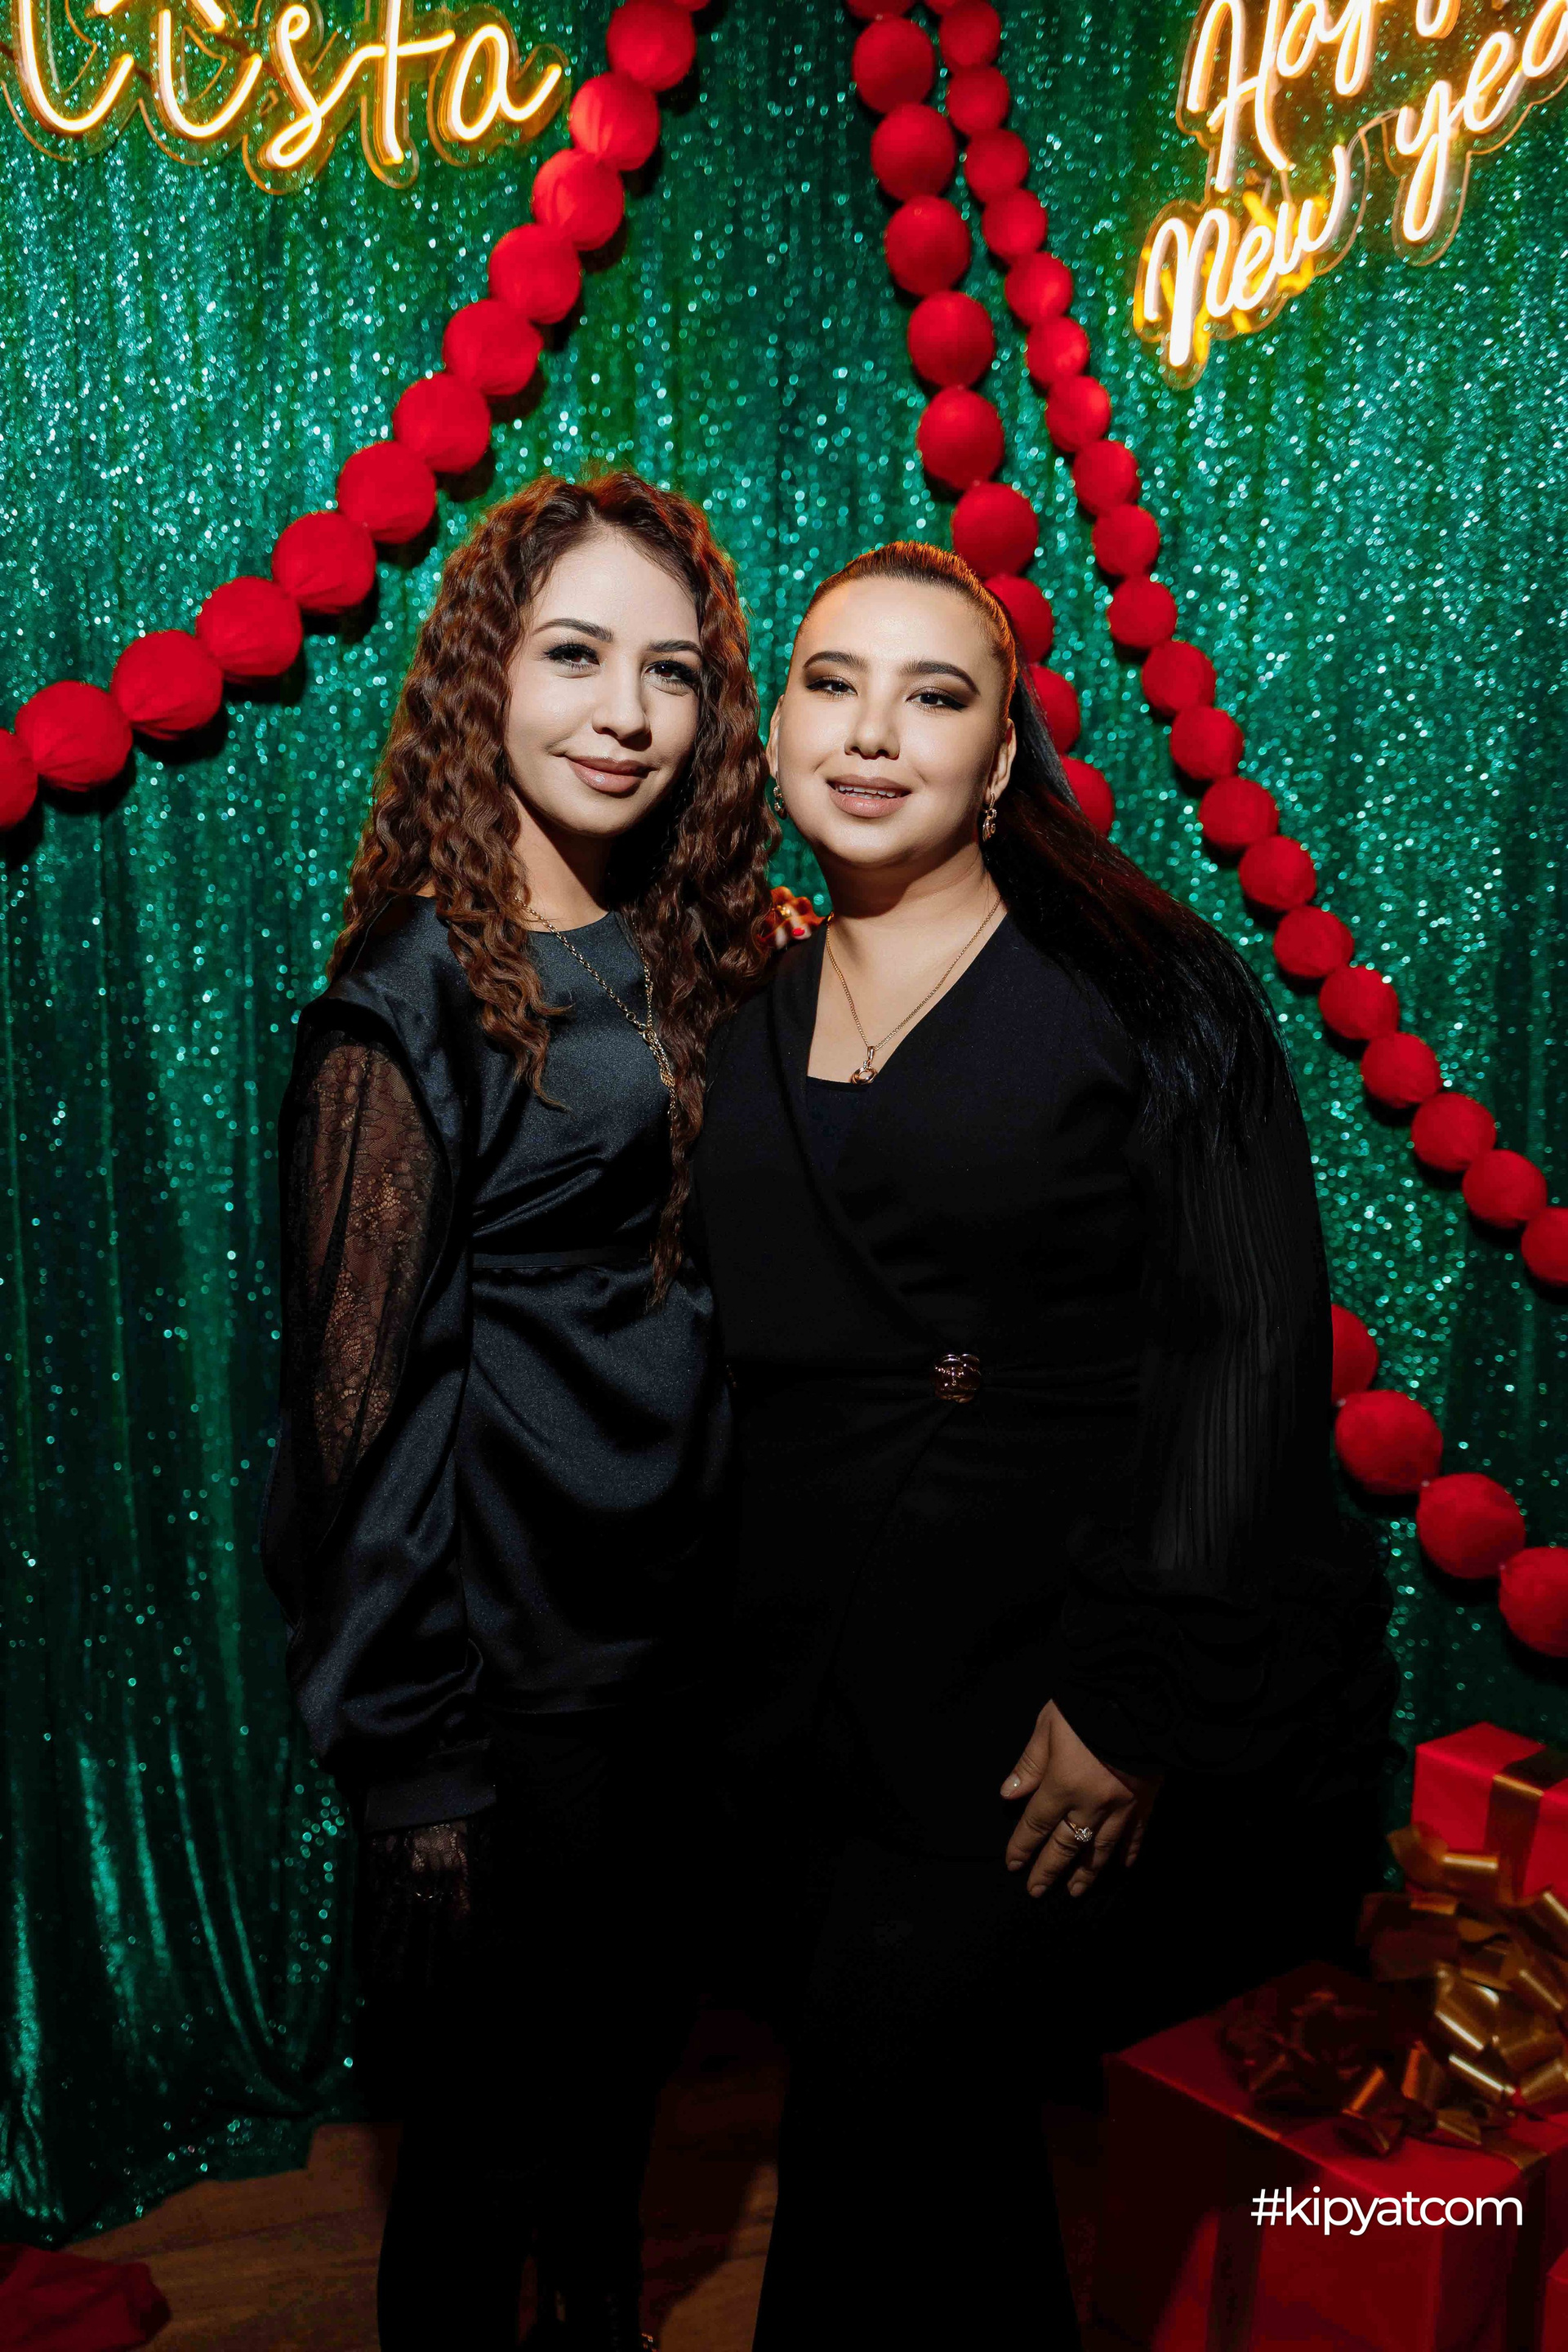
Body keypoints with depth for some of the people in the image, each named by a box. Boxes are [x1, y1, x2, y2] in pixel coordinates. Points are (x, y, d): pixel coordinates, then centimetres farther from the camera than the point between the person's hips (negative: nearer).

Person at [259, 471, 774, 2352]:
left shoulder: (701, 962, 4)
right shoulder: (418, 998, -15)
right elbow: (361, 1399, -15)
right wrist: (408, 1773, -14)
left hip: (684, 1633, 6)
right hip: (513, 1669, -6)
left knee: (629, 2054, 24)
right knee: (485, 2117, 12)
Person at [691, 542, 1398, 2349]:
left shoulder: (1142, 990, -4)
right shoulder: (744, 1031, 10)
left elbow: (1249, 1350, -10)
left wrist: (1137, 1693, -15)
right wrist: (741, 1690, 8)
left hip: (1051, 1700, -4)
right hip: (814, 1710, 5)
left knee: (892, 2081, -9)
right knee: (940, 2171, 12)